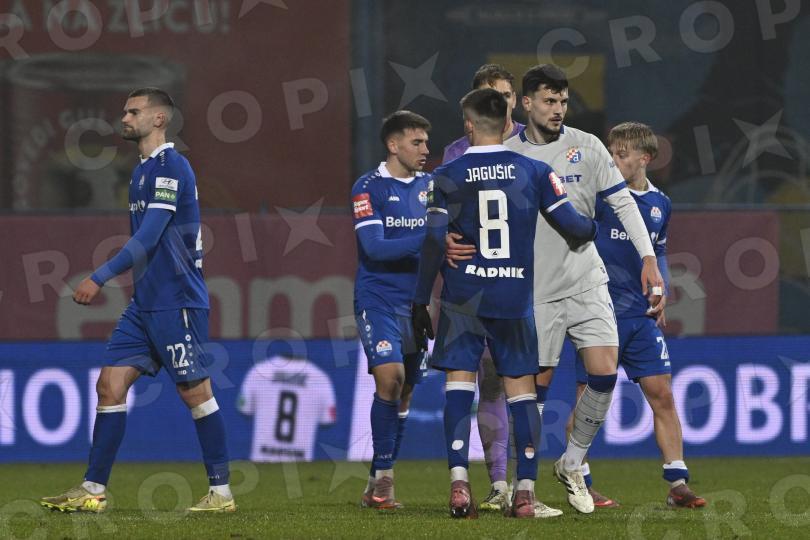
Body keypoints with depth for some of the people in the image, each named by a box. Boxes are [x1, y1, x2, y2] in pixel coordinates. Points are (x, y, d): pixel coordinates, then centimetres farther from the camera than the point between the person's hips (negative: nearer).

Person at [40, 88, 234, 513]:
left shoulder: (170, 166, -13)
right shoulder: (142, 171, 17)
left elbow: (150, 235, -20)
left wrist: (100, 278, -22)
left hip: (176, 302, -9)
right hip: (145, 303, 9)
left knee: (195, 391, -3)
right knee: (110, 385, 3)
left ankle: (221, 492, 5)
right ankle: (92, 490, 3)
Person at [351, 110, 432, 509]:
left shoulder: (430, 186, 11)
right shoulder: (368, 188, -5)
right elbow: (375, 247, -15)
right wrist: (427, 240, -24)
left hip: (416, 303, 5)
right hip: (378, 300, -5)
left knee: (405, 391, 6)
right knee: (390, 377, -20)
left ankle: (377, 484, 16)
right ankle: (383, 478, -12)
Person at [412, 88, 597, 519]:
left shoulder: (448, 176, -1)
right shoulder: (534, 172, 1)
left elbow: (434, 243, -4)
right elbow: (571, 224, 1)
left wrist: (420, 301, 1)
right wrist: (594, 228, 25)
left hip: (462, 299, -1)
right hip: (515, 298, 1)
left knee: (459, 383, 1)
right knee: (521, 388, 7)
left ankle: (458, 480, -13)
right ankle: (526, 488, 3)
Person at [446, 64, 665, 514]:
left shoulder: (586, 147, 2)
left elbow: (622, 203, 4)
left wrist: (648, 258, -4)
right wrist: (449, 240, -17)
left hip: (587, 281, 1)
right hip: (536, 288, -1)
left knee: (604, 373, -11)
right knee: (535, 384, 0)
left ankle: (572, 465, 10)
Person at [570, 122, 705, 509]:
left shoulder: (660, 204, 11)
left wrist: (661, 291, 11)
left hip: (642, 316, 5)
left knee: (662, 393, 0)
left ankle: (678, 484, 3)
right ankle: (580, 484, 7)